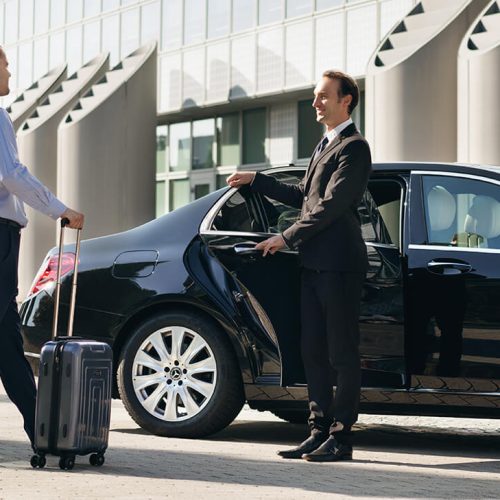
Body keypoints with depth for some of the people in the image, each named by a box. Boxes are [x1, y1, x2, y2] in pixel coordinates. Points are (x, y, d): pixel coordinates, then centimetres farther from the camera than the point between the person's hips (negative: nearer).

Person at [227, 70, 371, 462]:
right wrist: (255, 180, 26)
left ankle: (341, 438, -2)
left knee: (343, 353, -5)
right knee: (313, 352, 9)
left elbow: (332, 205, -17)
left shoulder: (354, 147, -9)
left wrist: (287, 238, -12)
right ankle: (320, 432, 15)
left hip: (339, 264, -10)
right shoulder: (325, 145, 22)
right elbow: (303, 197, 26)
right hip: (315, 264, 10)